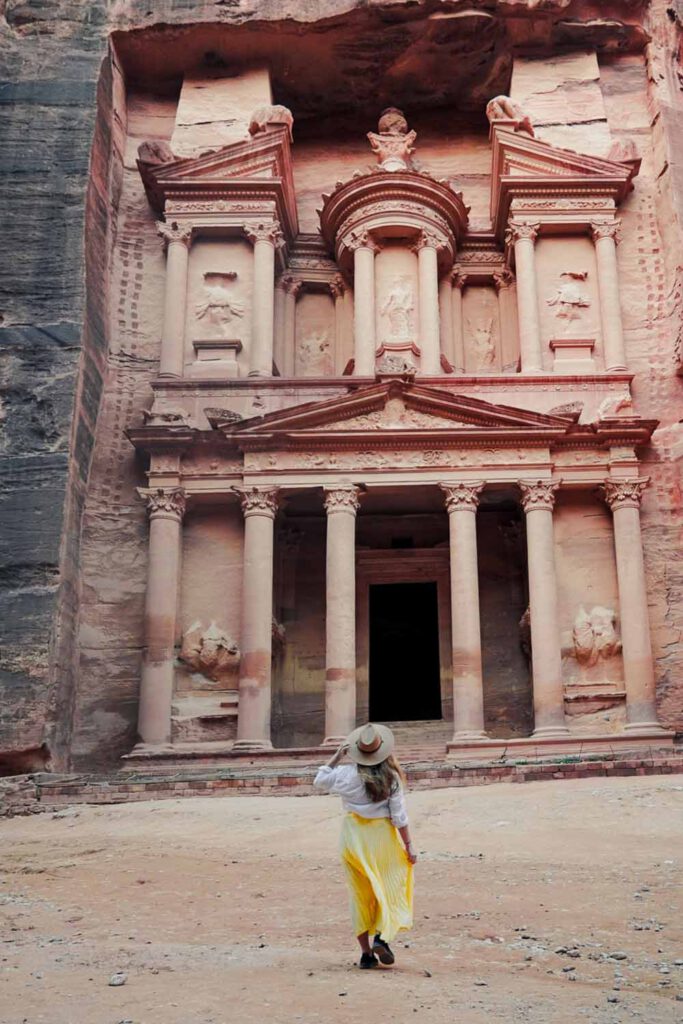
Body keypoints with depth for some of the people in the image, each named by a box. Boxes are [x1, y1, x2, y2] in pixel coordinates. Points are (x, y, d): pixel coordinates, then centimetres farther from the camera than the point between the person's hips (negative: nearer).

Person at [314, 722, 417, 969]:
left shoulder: (348, 774, -9)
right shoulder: (391, 777, -10)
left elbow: (319, 781, 7)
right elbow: (399, 815, -9)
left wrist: (337, 756, 10)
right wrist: (408, 846, -2)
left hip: (355, 836, 1)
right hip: (383, 836, -1)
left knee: (360, 894, 11)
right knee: (391, 889, 11)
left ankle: (366, 952, 14)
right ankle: (382, 936, -10)